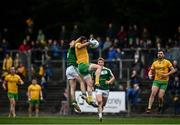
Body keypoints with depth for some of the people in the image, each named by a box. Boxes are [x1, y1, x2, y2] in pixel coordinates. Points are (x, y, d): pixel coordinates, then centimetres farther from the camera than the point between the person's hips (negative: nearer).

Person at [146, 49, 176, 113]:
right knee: (153, 94, -15)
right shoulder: (155, 63, 9)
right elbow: (151, 71, 16)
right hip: (156, 81, 2)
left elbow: (173, 70, -1)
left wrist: (166, 74, -15)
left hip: (164, 82, -2)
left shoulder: (167, 62, 0)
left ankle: (160, 106, 24)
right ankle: (149, 108, -17)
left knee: (160, 96, -7)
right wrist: (150, 75, -7)